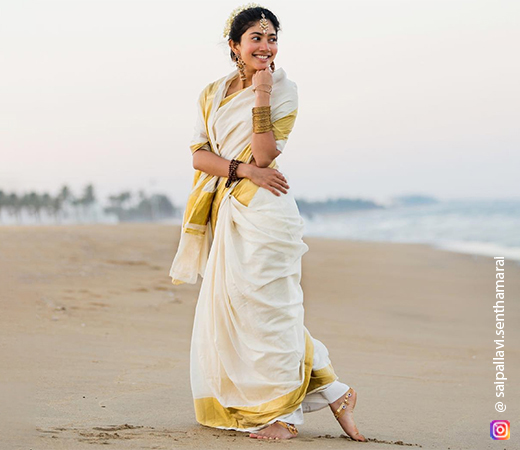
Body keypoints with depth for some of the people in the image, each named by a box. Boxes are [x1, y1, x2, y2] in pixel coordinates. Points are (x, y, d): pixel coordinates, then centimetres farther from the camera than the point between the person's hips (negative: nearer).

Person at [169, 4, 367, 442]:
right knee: (227, 305, 7)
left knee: (267, 304, -7)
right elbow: (200, 154, 3)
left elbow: (264, 154, -12)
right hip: (225, 212, 6)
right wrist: (243, 169, -13)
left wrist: (262, 93, -16)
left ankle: (283, 411, 5)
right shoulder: (213, 93, 13)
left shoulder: (284, 89, -1)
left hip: (264, 210, -6)